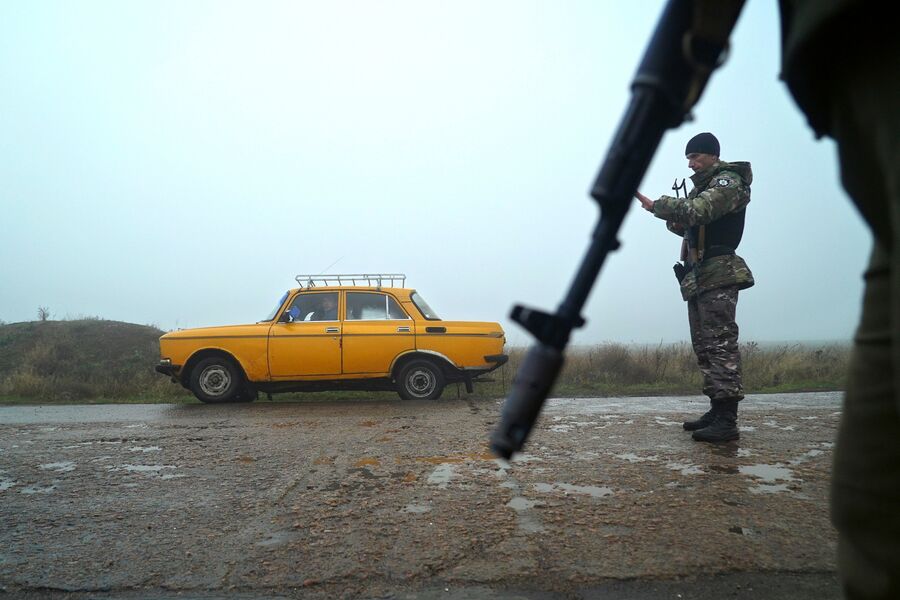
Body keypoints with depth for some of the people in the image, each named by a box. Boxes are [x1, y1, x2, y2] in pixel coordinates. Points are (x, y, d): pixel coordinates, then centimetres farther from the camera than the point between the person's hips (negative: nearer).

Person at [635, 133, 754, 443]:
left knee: (720, 343, -13)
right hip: (698, 278, 10)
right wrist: (676, 223, 3)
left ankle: (727, 421, -13)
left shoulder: (728, 181, -5)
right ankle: (717, 411, 15)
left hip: (718, 275, -10)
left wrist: (653, 205, -22)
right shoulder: (702, 186, 24)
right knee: (704, 347, 9)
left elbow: (696, 211, -23)